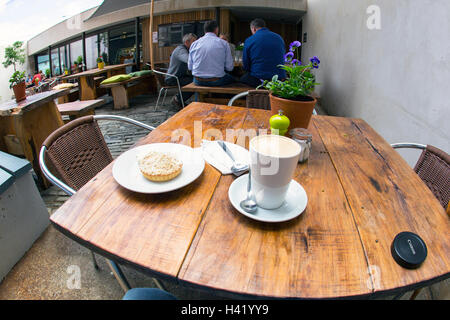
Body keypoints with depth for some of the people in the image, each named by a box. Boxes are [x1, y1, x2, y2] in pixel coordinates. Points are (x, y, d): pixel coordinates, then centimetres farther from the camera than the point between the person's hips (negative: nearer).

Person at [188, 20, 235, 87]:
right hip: (216, 82, -4)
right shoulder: (223, 43, -3)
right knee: (232, 79, 29)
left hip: (198, 81, 4)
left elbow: (190, 67, 9)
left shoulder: (194, 44, 4)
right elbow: (229, 67, -3)